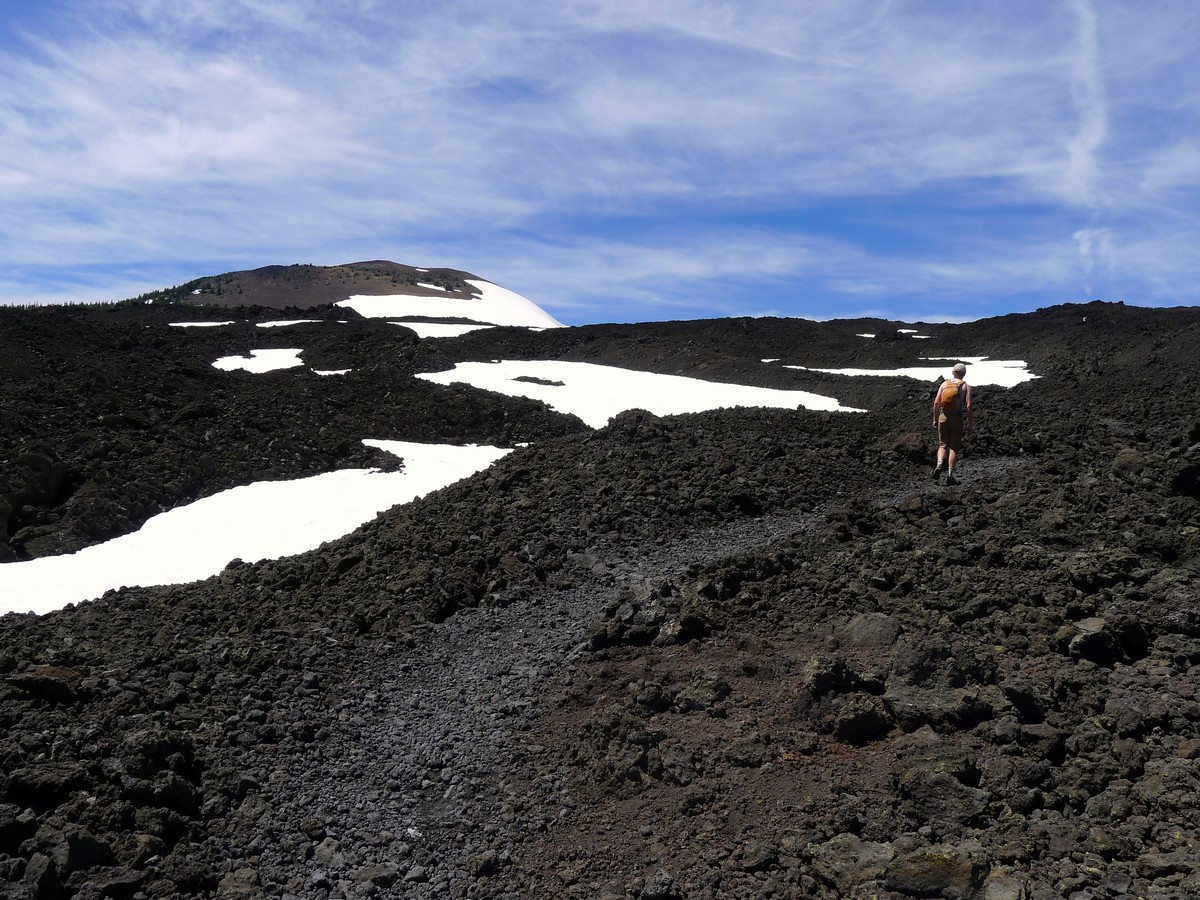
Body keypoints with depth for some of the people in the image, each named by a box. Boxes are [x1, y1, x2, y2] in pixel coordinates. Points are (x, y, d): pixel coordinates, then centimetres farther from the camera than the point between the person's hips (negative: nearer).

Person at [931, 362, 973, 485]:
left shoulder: (944, 384, 6)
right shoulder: (966, 386, 0)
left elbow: (936, 403, 1)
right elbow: (968, 406, -8)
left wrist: (935, 419, 10)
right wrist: (970, 423, -2)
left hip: (943, 417, 2)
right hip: (957, 418, -2)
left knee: (943, 445, 12)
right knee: (954, 447, 7)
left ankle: (939, 465, -14)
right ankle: (950, 474, 2)